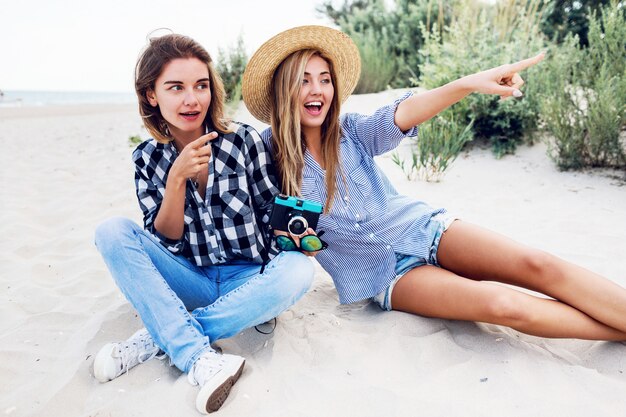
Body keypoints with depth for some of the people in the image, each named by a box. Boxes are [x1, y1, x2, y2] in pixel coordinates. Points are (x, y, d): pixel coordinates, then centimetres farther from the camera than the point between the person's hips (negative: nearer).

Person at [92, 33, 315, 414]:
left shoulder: (244, 141, -7)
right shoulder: (148, 158, 0)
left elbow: (274, 216, -1)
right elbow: (164, 240, -6)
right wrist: (177, 177, -20)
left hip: (247, 279, -1)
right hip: (191, 281, 2)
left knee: (298, 270, -32)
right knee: (112, 231, -19)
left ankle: (158, 337, -22)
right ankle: (200, 358, -31)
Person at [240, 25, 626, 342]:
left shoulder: (350, 133, -4)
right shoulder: (269, 154, -6)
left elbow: (402, 115, -23)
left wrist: (470, 84, -40)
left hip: (422, 229, 3)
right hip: (384, 272, -2)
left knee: (537, 264, -19)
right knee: (500, 303, -24)